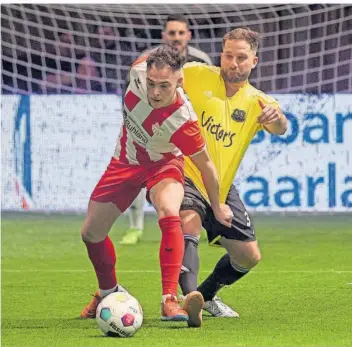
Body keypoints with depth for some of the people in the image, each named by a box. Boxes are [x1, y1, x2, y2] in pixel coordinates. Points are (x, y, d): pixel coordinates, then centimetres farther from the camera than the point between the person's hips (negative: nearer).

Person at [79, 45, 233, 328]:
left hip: (163, 165, -5)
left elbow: (205, 165, -21)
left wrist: (217, 207, -7)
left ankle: (170, 300, -39)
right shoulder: (138, 73, -30)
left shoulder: (183, 120, -38)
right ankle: (108, 292, 40)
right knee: (91, 233, 10)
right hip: (126, 162, 5)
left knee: (169, 215, -37)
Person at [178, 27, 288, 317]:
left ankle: (207, 295, 35)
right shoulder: (195, 75, -6)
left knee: (249, 256, 9)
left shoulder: (256, 102, -1)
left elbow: (280, 129, -20)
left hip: (221, 187, 5)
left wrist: (276, 117, -45)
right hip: (184, 174, -5)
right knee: (190, 223, -35)